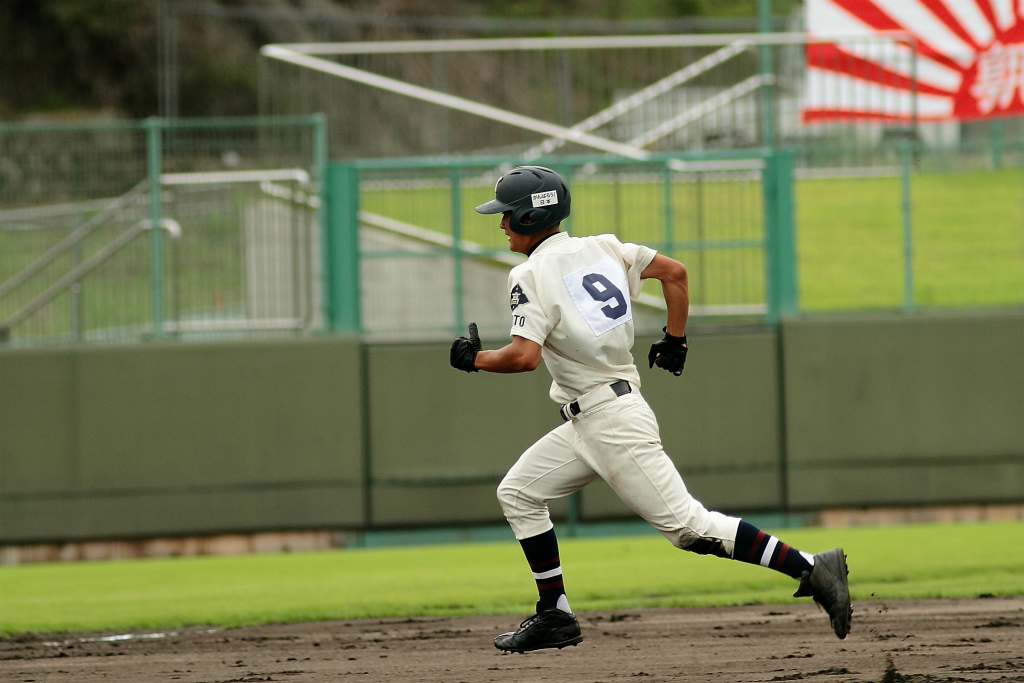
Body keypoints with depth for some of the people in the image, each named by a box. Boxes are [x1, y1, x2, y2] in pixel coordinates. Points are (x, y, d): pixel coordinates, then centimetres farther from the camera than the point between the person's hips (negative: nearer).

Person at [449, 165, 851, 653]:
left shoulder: (531, 275, -13)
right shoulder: (601, 248, 10)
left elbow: (525, 356, -23)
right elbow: (674, 271, 10)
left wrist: (476, 359, -5)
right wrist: (675, 339, 19)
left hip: (612, 424, -10)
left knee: (686, 524, -10)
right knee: (518, 493, 15)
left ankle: (811, 569, -14)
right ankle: (555, 616, 15)